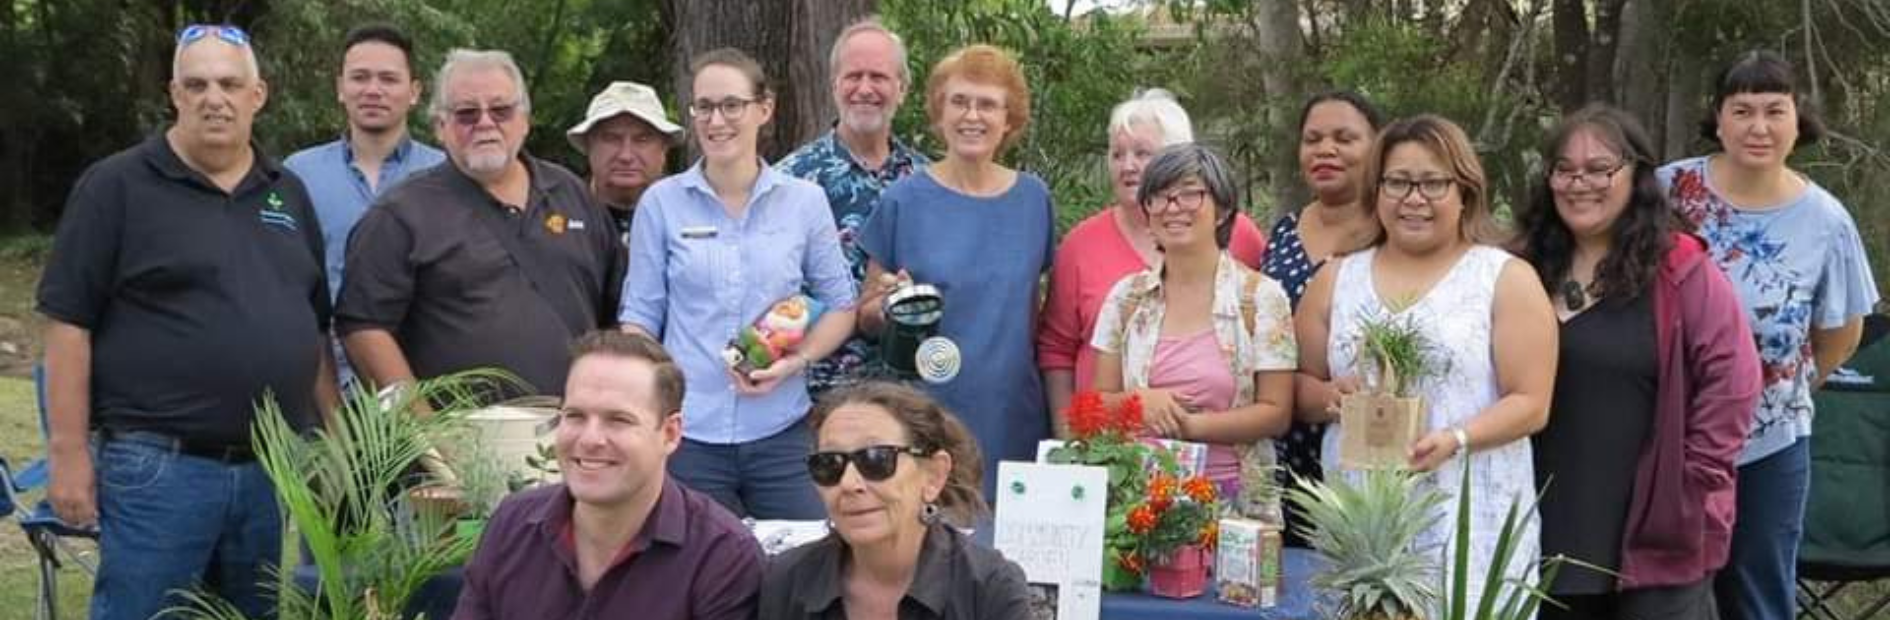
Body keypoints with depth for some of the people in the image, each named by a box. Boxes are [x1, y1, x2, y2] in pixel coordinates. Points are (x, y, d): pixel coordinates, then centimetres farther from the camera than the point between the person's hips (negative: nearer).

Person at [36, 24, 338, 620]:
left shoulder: (288, 193, 13)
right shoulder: (116, 186, -3)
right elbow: (69, 323, -6)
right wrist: (69, 451, -11)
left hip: (277, 469, 5)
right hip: (157, 467, -5)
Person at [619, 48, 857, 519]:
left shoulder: (804, 201, 3)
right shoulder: (661, 203, 3)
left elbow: (840, 306, 9)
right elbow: (640, 316, 5)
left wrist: (797, 360, -9)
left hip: (780, 432, 0)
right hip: (687, 433, 0)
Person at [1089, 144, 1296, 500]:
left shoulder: (1261, 297, 1)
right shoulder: (1127, 296, 9)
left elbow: (1276, 414, -1)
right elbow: (1100, 401, 13)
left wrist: (1192, 425, -12)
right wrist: (1138, 403, -8)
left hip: (1229, 490, -2)